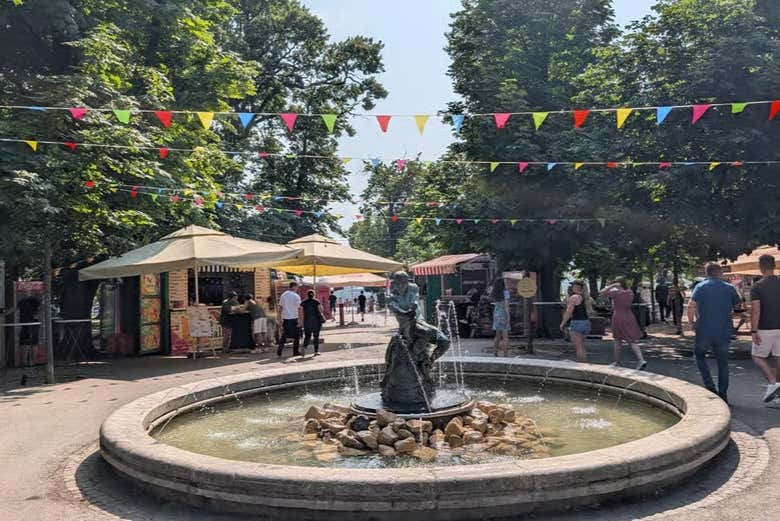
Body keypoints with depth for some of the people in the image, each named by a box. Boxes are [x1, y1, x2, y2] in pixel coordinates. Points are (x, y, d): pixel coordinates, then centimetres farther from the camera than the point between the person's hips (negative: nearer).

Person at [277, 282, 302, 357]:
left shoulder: (283, 295, 5)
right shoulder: (296, 296, -8)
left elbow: (280, 307, 7)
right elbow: (299, 309, -11)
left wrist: (280, 318, 13)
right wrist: (299, 320, -8)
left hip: (285, 318, 4)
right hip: (294, 318, -4)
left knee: (283, 335, 12)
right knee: (296, 336, 9)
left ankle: (279, 351, 4)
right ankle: (295, 352, 11)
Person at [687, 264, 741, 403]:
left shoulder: (700, 287, -1)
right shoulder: (729, 288, 5)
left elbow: (691, 306, -12)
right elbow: (737, 304, 14)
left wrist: (692, 323, 0)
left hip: (704, 331, -1)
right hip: (724, 332, 2)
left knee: (699, 355, 21)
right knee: (723, 363, 13)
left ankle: (710, 386, 8)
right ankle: (723, 395, 16)